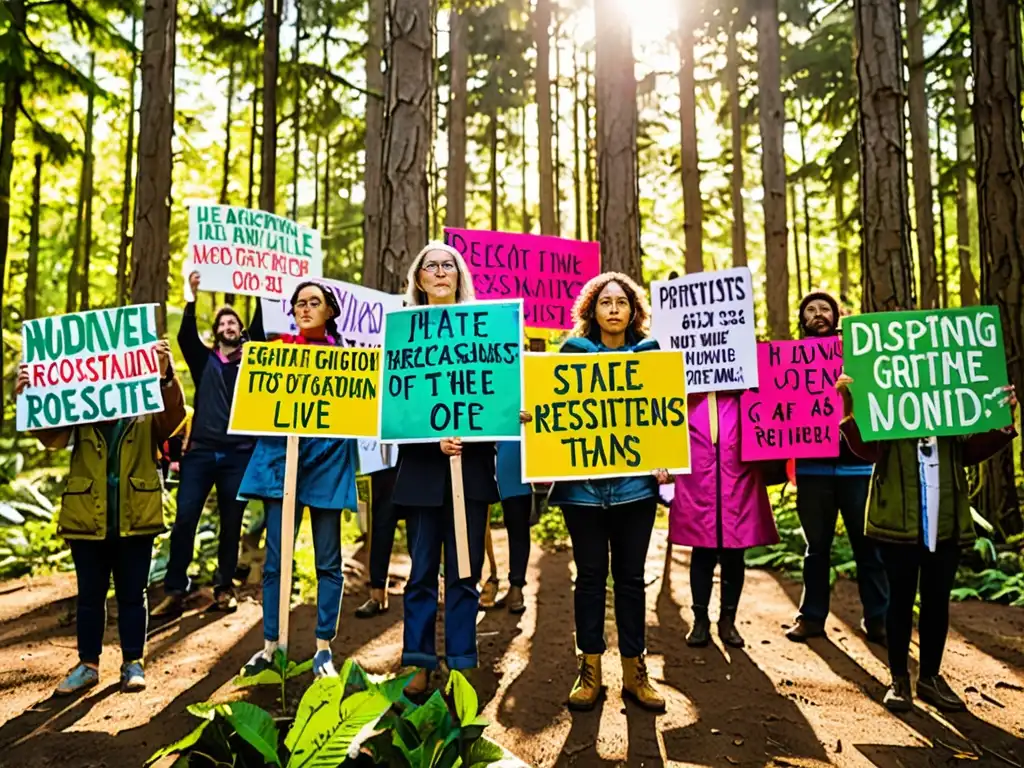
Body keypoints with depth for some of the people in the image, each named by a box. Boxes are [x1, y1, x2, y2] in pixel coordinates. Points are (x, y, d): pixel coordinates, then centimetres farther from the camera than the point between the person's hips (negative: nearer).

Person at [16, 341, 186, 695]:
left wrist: (165, 376, -39)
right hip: (87, 520, 2)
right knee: (89, 595, 12)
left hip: (135, 520, -1)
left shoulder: (147, 413, 2)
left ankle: (133, 663, 19)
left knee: (132, 595, 9)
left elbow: (173, 415, -19)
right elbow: (51, 434, -8)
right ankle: (88, 664, 24)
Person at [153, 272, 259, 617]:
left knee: (231, 525, 5)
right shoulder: (204, 360, 12)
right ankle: (174, 591, 2)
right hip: (200, 451, 0)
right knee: (184, 520, -6)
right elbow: (185, 336, -4)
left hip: (239, 454, 0)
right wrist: (193, 297, -14)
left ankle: (224, 589, 16)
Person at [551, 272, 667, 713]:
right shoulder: (573, 352, 6)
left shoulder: (649, 353, 8)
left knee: (630, 575, 8)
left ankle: (634, 671, 19)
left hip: (634, 482, 1)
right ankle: (590, 669, 18)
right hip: (583, 482, 0)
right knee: (590, 575, 7)